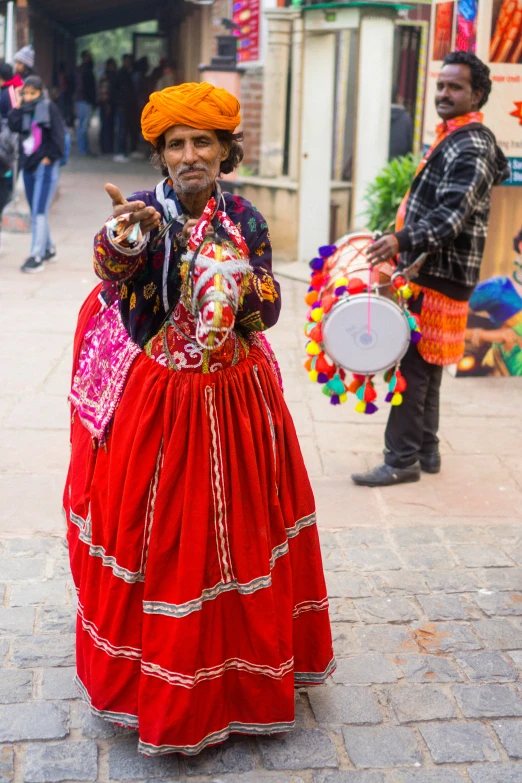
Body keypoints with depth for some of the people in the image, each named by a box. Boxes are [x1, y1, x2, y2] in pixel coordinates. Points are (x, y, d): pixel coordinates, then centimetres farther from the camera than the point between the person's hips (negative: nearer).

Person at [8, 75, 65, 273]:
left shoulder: (49, 108, -6)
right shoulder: (24, 109, 10)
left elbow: (58, 135, -9)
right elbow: (14, 126, -6)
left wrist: (50, 157, -11)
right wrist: (17, 106, -8)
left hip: (45, 166, -7)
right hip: (28, 165, 7)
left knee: (39, 212, -10)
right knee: (35, 212, 13)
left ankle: (37, 257, -8)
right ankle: (48, 249, 26)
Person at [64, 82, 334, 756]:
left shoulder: (245, 220, -1)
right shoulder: (145, 211, -8)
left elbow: (267, 311, 0)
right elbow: (111, 268, -28)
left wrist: (244, 281, -20)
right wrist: (121, 237, -50)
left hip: (233, 401, 3)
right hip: (152, 403, -2)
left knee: (234, 535, 12)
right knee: (155, 541, 6)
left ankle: (235, 670, 34)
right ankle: (156, 680, 27)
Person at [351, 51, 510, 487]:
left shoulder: (471, 148, -14)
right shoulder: (453, 140, 18)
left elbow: (453, 215, -26)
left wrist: (404, 241, -38)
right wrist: (404, 244, 26)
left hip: (440, 278, -10)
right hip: (430, 272, 10)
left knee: (413, 366, -9)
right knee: (425, 368, 14)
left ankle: (402, 461, -3)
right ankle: (425, 451, 23)